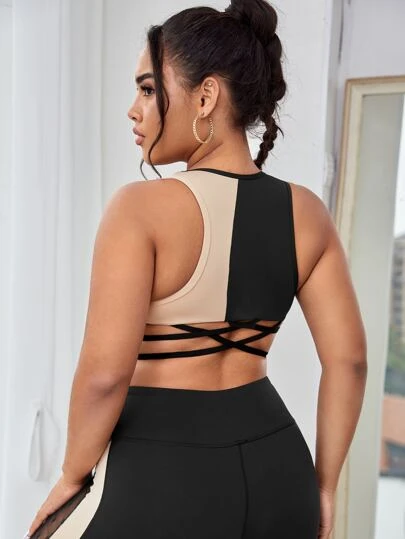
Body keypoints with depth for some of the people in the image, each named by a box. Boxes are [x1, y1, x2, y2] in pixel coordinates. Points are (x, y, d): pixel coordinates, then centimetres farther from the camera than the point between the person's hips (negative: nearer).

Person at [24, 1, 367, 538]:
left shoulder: (141, 206, -16)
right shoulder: (307, 212, 0)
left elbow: (105, 372, -20)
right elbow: (348, 360, 1)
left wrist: (72, 477, -3)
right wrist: (321, 485, 10)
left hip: (162, 473, -5)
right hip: (273, 465, 6)